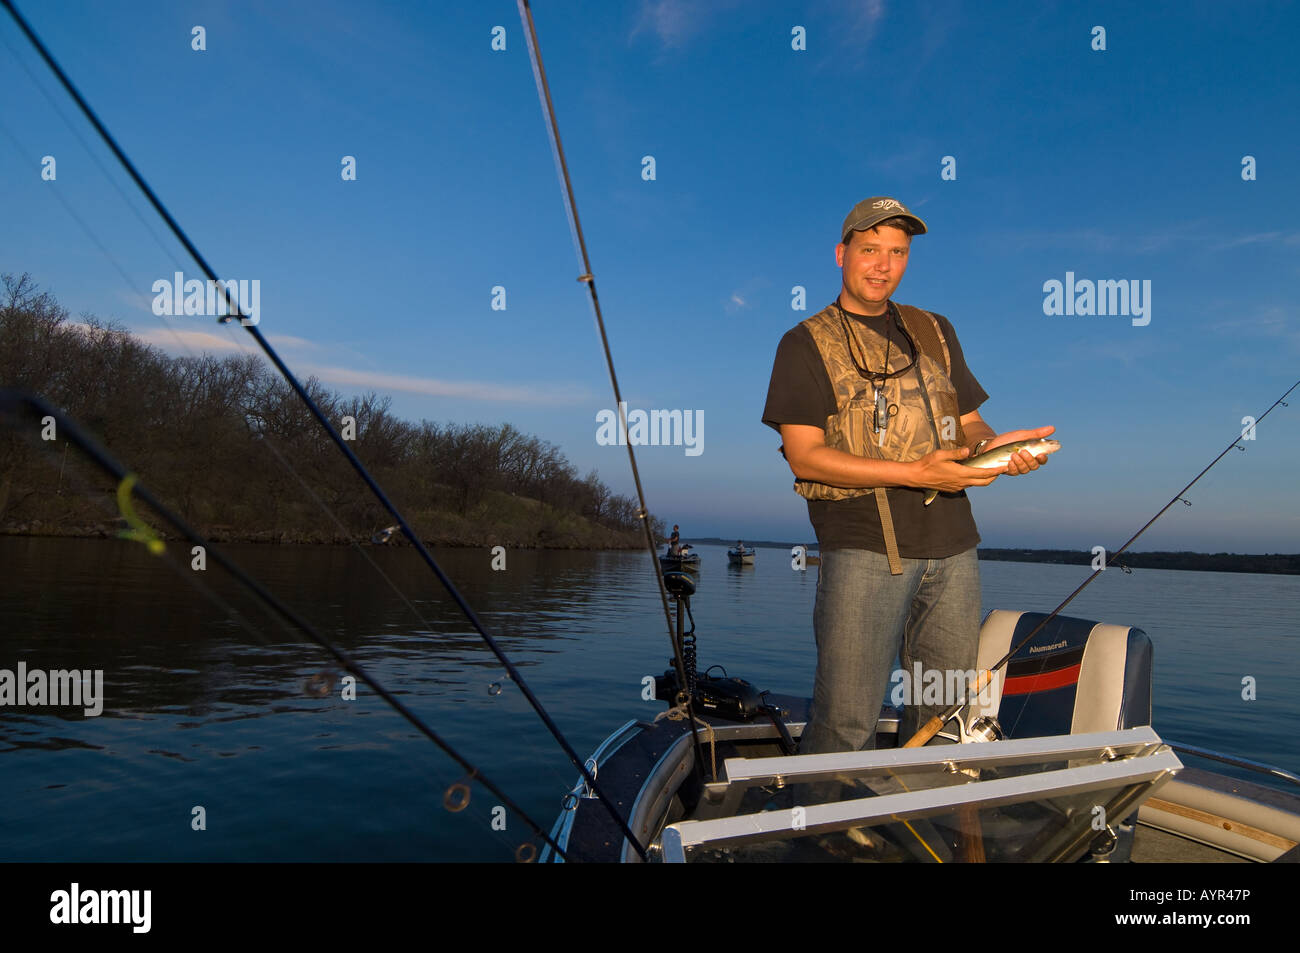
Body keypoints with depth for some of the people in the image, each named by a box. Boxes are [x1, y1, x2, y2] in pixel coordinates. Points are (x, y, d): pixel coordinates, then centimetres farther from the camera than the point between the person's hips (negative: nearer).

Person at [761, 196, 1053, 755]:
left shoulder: (935, 332, 19)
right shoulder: (807, 344, 2)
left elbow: (967, 422, 21)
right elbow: (804, 455, -8)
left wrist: (992, 445, -4)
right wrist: (915, 473, -16)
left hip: (953, 546, 6)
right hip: (863, 547, -5)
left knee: (946, 717, 13)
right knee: (846, 720, -6)